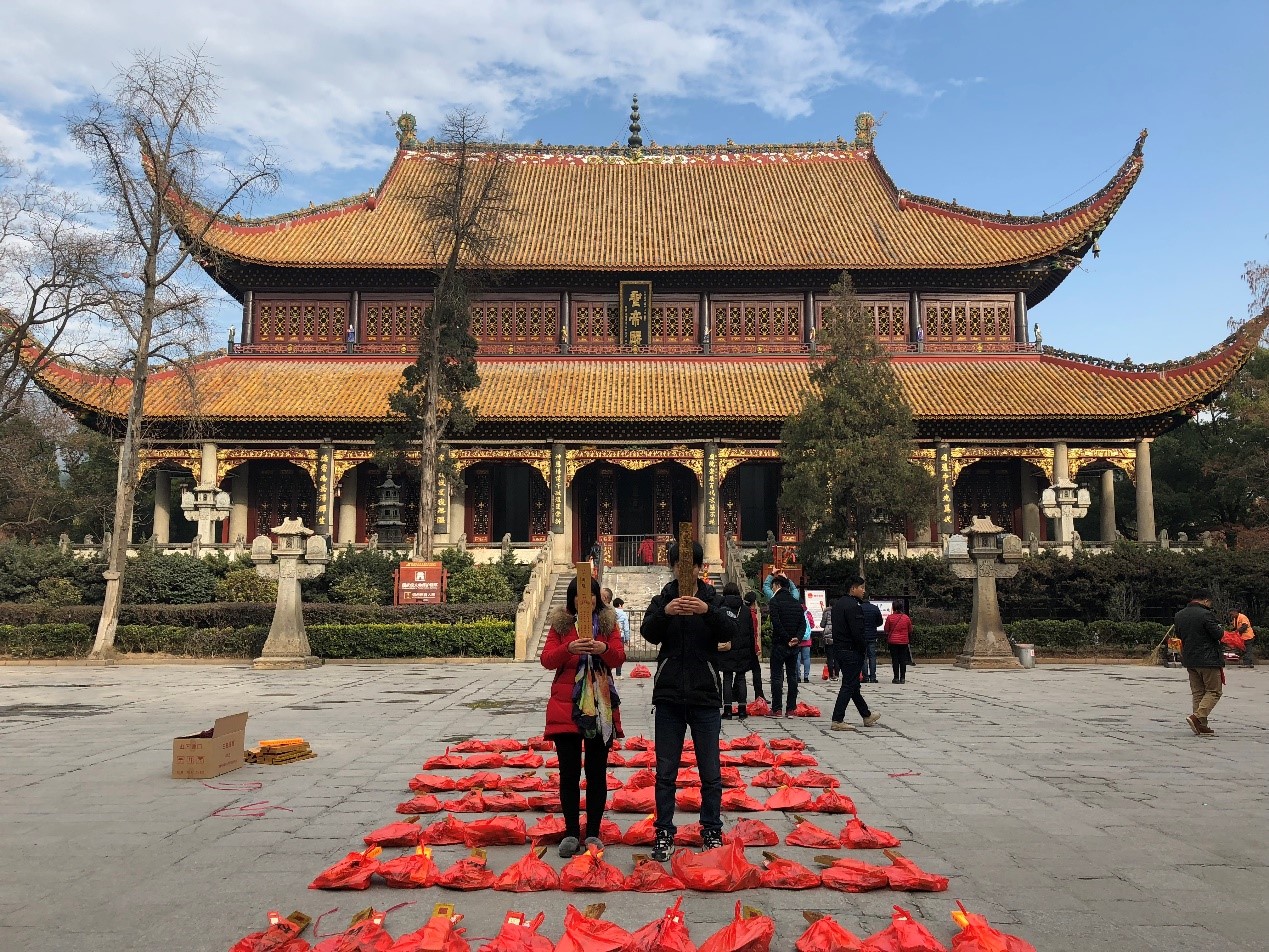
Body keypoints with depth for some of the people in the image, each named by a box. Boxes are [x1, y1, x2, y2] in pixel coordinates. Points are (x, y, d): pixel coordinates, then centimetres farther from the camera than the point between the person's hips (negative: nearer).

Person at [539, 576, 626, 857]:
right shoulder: (560, 623, 6)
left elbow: (619, 657, -6)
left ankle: (593, 832, 15)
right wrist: (569, 649, -25)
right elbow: (547, 660, -5)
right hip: (565, 706, 0)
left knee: (597, 772, 6)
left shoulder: (608, 623, 7)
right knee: (569, 773, 2)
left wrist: (603, 649, -28)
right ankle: (571, 833, 12)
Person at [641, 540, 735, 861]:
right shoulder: (663, 599, 3)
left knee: (711, 773, 7)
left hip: (705, 698, 0)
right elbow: (648, 632, -13)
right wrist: (665, 612, -34)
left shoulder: (713, 600, 3)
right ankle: (664, 832, 18)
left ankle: (712, 831, 21)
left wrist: (708, 611, -33)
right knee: (665, 772, 7)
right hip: (669, 698, 0)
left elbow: (730, 634, -14)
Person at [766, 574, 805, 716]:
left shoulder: (774, 601, -8)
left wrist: (787, 639, -14)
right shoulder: (797, 603, 11)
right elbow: (803, 623, 3)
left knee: (777, 676, -1)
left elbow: (776, 623, -18)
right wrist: (797, 638, -9)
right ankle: (791, 709, 10)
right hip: (794, 646, 5)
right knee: (792, 676, 9)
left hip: (779, 644, -5)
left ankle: (776, 709, -2)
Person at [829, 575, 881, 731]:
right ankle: (837, 720, -4)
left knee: (852, 684, 17)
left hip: (839, 648, 10)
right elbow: (858, 632, -23)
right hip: (852, 651, -10)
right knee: (849, 686, -5)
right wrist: (865, 649, -8)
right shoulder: (854, 606, -18)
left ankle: (866, 715, 32)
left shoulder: (838, 603, 13)